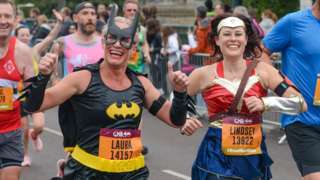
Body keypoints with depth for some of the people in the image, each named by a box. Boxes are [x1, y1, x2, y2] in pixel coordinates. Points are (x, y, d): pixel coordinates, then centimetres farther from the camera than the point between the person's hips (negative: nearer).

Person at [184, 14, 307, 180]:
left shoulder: (262, 71, -2)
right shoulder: (204, 74, -3)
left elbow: (300, 104, -5)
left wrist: (265, 103, -16)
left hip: (254, 158, 2)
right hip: (217, 158, -2)